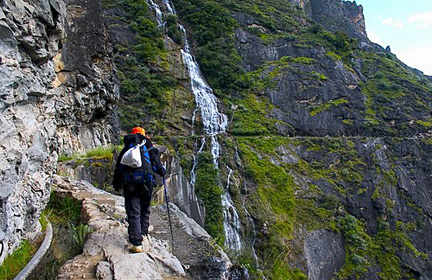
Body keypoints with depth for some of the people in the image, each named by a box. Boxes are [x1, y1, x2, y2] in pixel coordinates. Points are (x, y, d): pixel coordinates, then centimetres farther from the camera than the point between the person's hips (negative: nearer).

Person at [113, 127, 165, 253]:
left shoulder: (126, 149, 13)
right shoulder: (149, 148, 10)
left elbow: (118, 168, 12)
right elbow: (157, 165, 5)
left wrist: (116, 184, 21)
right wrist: (163, 172, 25)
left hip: (130, 184, 0)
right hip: (146, 182, 0)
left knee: (133, 213, 0)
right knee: (145, 209, 21)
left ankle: (137, 243, -5)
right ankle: (144, 234, 27)